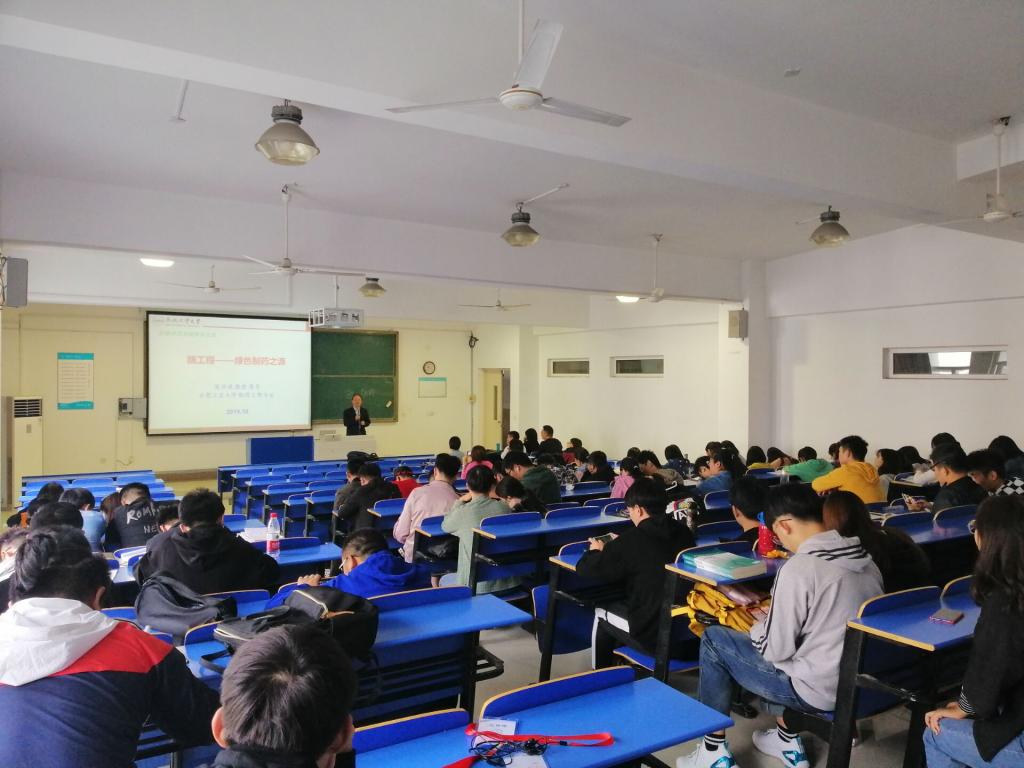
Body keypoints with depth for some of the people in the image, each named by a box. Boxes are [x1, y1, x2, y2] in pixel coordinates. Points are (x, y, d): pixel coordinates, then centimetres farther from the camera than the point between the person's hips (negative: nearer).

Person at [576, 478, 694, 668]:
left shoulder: (632, 539, -19)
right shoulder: (683, 532, -1)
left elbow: (585, 569, -10)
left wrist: (598, 550, 10)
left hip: (654, 633, -6)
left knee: (601, 614, 21)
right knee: (621, 604, 29)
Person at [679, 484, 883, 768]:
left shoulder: (799, 567, -23)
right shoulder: (864, 559, 0)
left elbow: (775, 648, -17)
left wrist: (757, 625, 4)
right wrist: (770, 618, 17)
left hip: (820, 690, -7)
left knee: (713, 640, 6)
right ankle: (789, 742, 31)